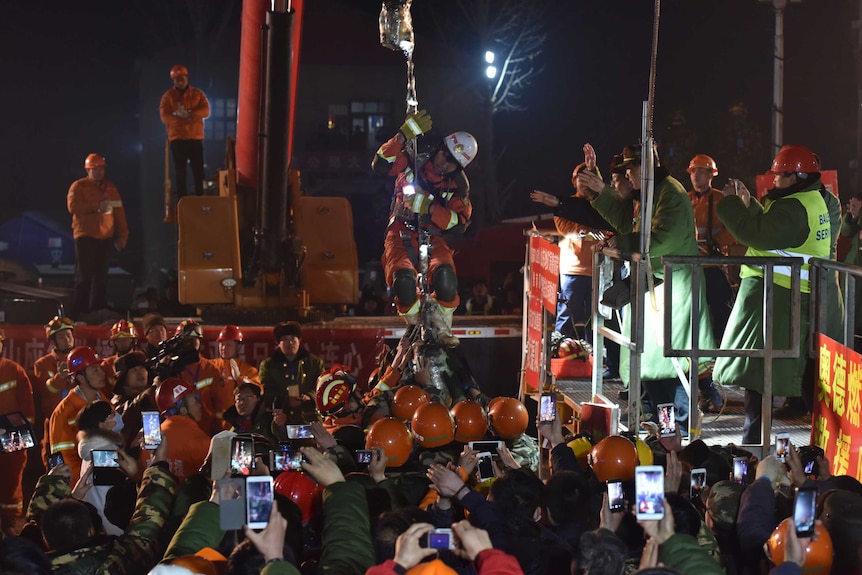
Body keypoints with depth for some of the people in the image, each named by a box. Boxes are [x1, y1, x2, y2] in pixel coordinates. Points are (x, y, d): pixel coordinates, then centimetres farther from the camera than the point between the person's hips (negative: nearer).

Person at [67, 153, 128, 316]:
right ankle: (81, 312, -1)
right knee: (84, 276, -5)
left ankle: (98, 310, 12)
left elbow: (119, 212, 13)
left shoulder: (110, 188, 15)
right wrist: (96, 206, -20)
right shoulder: (78, 186, 1)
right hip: (85, 236, -4)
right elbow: (73, 206, -15)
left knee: (101, 276, 6)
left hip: (106, 237, 5)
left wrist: (122, 235, 5)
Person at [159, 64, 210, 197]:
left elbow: (206, 111, -5)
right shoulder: (168, 96, 3)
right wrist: (183, 120, -19)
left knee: (198, 172, 0)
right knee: (180, 173, 1)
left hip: (195, 139, 1)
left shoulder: (197, 94, 8)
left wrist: (188, 114, -20)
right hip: (177, 139, -1)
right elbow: (165, 117, -7)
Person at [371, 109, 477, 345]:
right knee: (404, 280, -32)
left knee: (445, 277, -32)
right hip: (401, 232, -1)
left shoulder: (458, 185, 2)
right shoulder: (413, 163, -1)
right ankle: (414, 325, -4)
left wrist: (428, 208, -22)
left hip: (433, 237, 1)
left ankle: (442, 327, -7)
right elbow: (380, 165, -16)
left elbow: (459, 223, -7)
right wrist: (403, 136, -27)